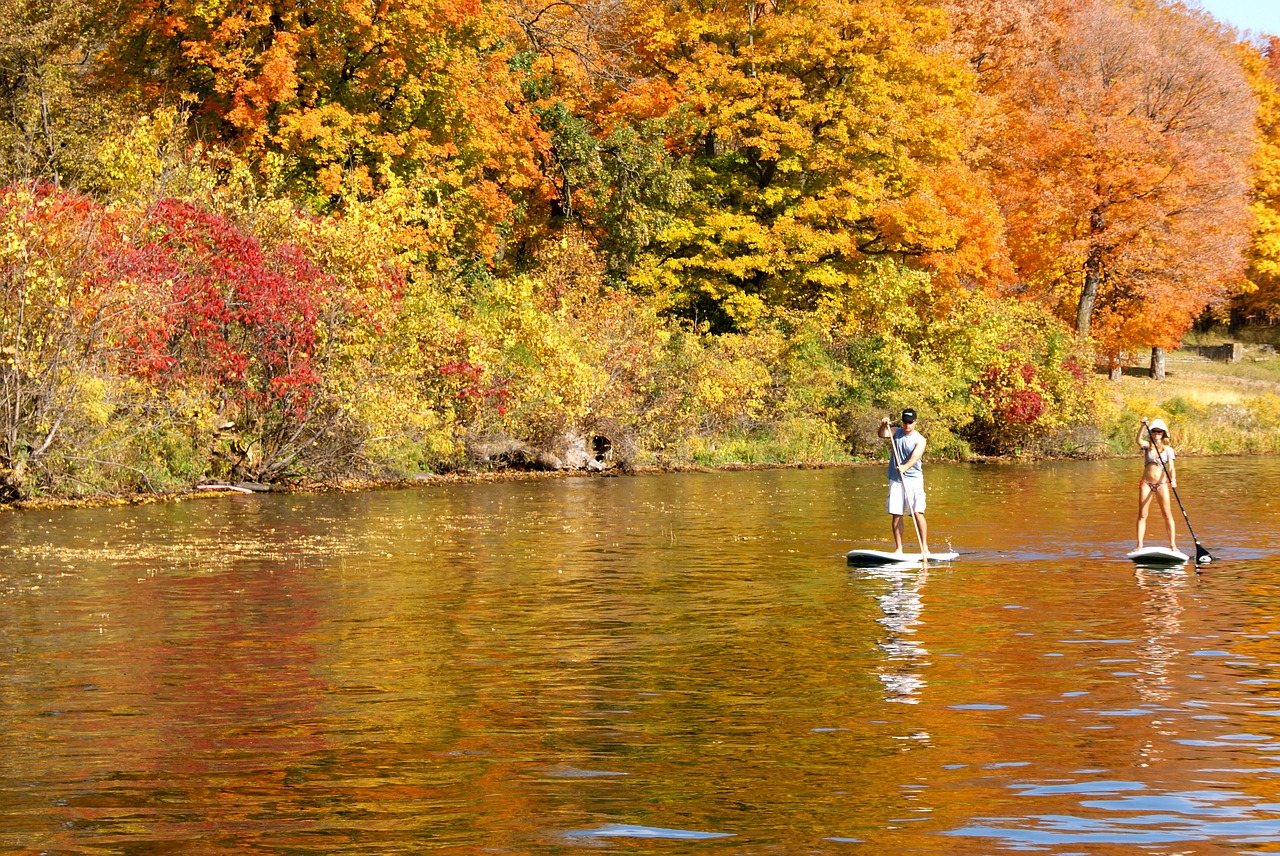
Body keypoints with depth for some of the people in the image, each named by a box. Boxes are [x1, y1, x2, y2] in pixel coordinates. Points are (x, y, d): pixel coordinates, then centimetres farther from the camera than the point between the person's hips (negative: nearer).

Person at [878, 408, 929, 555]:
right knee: (896, 515, 3)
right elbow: (883, 435, -9)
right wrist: (884, 426, -30)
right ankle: (898, 548, 9)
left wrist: (904, 467, -37)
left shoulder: (920, 439, -4)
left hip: (913, 478, -3)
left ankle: (924, 547, -7)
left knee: (917, 513, -11)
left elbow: (915, 457, -19)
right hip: (895, 480, 3)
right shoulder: (896, 432, 9)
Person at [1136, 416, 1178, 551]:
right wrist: (1143, 425, -30)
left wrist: (1173, 479, -21)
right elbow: (1139, 440, -17)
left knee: (1167, 514, -2)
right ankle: (1139, 545, 0)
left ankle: (1173, 544, 1)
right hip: (1146, 483, 0)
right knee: (1142, 515, -1)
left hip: (1162, 483, 0)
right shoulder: (1147, 446, 5)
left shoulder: (1168, 449, 5)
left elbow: (1171, 468, -3)